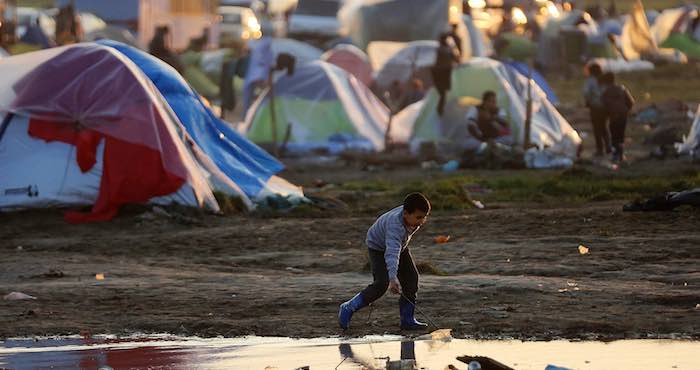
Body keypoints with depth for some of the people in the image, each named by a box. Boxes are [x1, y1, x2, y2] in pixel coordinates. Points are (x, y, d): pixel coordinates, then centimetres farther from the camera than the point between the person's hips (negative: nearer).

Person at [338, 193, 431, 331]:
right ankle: (348, 309, -4)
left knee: (411, 278, -4)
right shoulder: (395, 225, -45)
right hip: (378, 247, -8)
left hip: (399, 245, 8)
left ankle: (407, 320, 4)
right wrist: (393, 278, -68)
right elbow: (392, 252, -56)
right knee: (381, 284, -19)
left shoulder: (414, 216, -21)